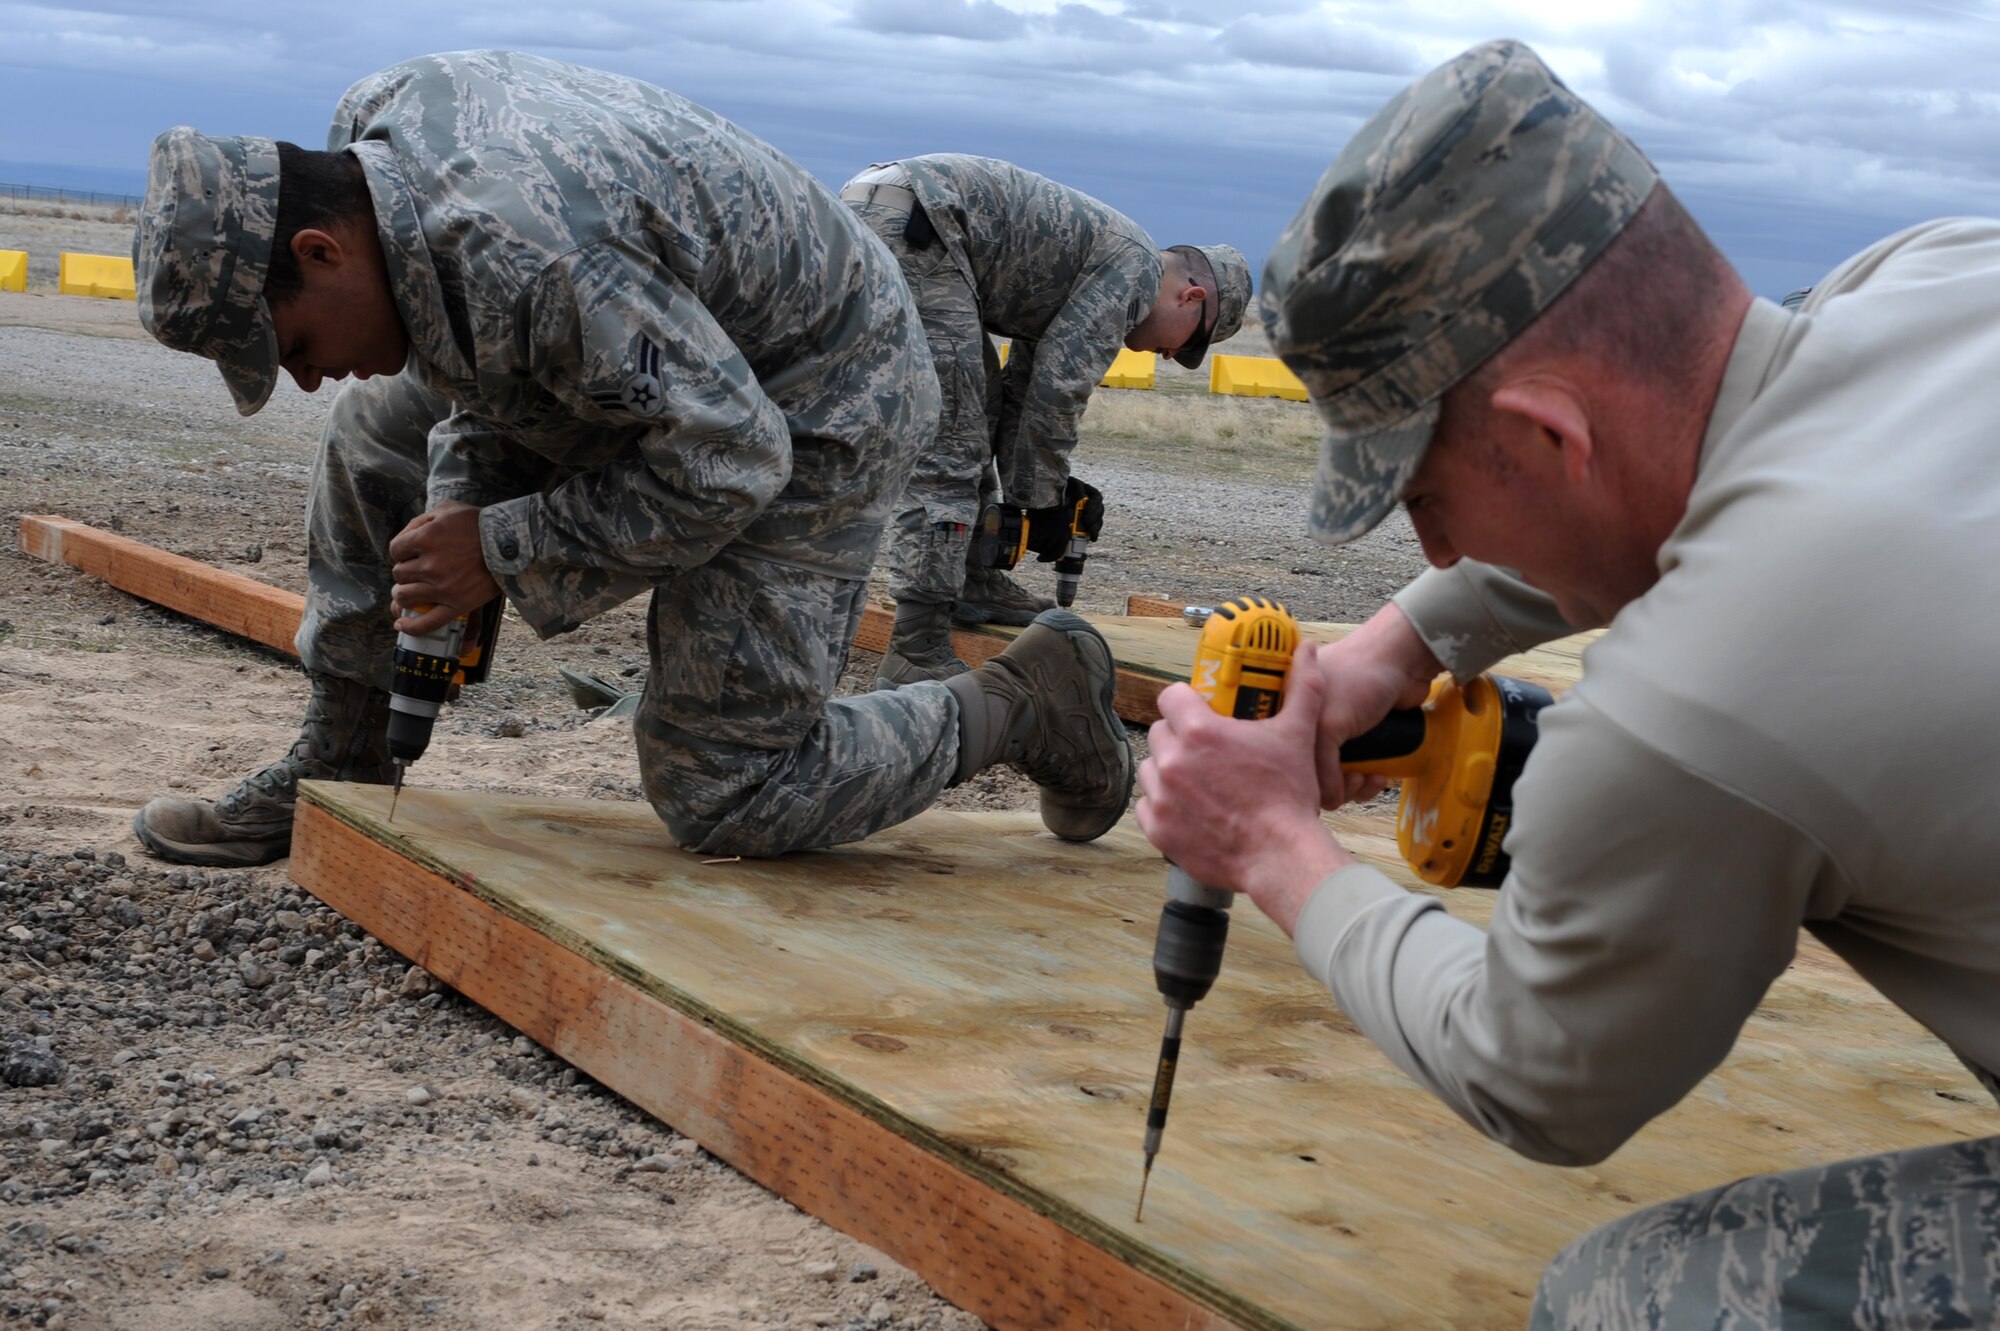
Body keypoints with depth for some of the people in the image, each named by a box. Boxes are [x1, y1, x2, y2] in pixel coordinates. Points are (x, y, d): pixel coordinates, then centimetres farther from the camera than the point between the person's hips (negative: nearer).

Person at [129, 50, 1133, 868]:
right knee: (375, 445, 13)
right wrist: (461, 504, -7)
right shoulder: (370, 123, -9)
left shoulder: (521, 254, -38)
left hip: (806, 413, -9)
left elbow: (727, 459, -31)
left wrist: (503, 551, -23)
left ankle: (1026, 704, 8)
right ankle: (332, 772, 23)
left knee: (720, 796, -8)